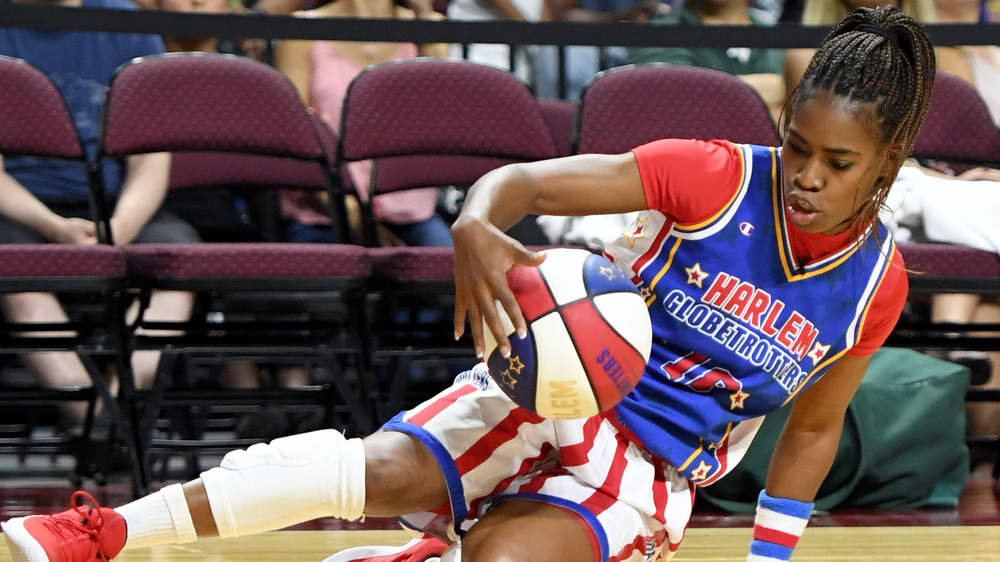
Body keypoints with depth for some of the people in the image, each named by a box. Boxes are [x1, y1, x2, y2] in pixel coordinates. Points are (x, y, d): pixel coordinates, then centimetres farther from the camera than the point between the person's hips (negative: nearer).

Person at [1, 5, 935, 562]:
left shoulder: (874, 286, -5)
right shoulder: (718, 179, -13)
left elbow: (813, 429, 11)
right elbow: (528, 181, -15)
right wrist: (475, 228, -38)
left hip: (649, 476, 1)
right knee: (385, 470, -26)